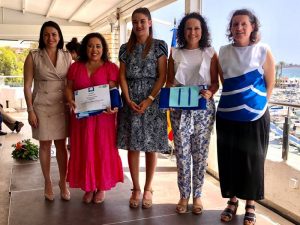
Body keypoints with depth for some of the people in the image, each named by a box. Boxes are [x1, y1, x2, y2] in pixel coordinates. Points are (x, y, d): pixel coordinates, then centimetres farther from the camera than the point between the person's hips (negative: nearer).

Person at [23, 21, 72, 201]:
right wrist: (30, 110, -8)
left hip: (62, 106, 2)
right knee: (45, 145, 8)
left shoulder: (67, 56, 4)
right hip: (42, 106, -1)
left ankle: (63, 182, 21)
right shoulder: (33, 56, -2)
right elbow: (27, 86, -3)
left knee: (61, 145, 7)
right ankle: (48, 183, 23)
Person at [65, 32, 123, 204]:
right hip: (82, 116, 3)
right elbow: (69, 88, 7)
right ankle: (88, 187, 24)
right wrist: (71, 102, -13)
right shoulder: (75, 67, 9)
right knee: (84, 151, 8)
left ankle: (102, 187, 21)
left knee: (103, 150, 5)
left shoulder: (111, 68, 0)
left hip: (104, 116, -2)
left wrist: (113, 107, -26)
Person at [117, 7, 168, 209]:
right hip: (130, 103, 3)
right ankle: (136, 189, 16)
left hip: (153, 102, -2)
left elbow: (162, 76, -4)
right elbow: (122, 76, 6)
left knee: (151, 147, 2)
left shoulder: (159, 46, 2)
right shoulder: (126, 48, 11)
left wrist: (149, 100, -13)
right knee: (133, 147, 4)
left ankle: (148, 189, 16)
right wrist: (129, 101, -8)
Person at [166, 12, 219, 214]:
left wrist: (210, 92, -18)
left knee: (200, 154, 5)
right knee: (182, 154, 2)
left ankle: (197, 196, 21)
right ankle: (184, 196, 18)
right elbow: (169, 82, 9)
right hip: (180, 109, 1)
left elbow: (215, 83, 3)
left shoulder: (210, 53, 5)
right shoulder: (175, 54, 8)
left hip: (204, 109, 0)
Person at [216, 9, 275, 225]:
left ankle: (250, 205, 23)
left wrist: (256, 103, 4)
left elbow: (270, 83, 1)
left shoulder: (263, 51, -5)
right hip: (227, 116, 3)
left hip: (255, 117, -3)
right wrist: (234, 101, 8)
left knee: (252, 160, 6)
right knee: (228, 159, 9)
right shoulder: (223, 52, 5)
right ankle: (232, 200, 27)